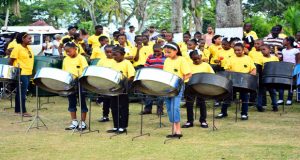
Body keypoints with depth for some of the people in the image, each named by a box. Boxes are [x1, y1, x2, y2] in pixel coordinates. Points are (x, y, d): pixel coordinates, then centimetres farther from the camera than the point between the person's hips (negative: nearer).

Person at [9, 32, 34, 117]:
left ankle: (17, 110, 19)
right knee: (22, 92, -6)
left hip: (28, 73, 8)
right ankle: (23, 111, -3)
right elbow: (11, 60, -10)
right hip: (21, 73, -8)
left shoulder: (29, 48, 14)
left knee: (20, 92, 13)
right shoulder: (17, 47, -11)